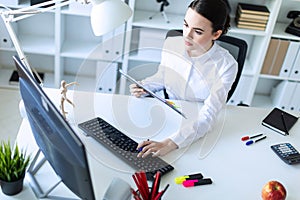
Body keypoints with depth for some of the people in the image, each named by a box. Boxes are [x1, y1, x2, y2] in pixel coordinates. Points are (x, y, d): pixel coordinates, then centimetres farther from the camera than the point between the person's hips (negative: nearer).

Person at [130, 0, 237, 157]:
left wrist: (170, 144, -42)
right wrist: (143, 87, -10)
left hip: (199, 131, -3)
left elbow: (207, 118, -29)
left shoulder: (225, 66, -22)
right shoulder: (171, 44, -10)